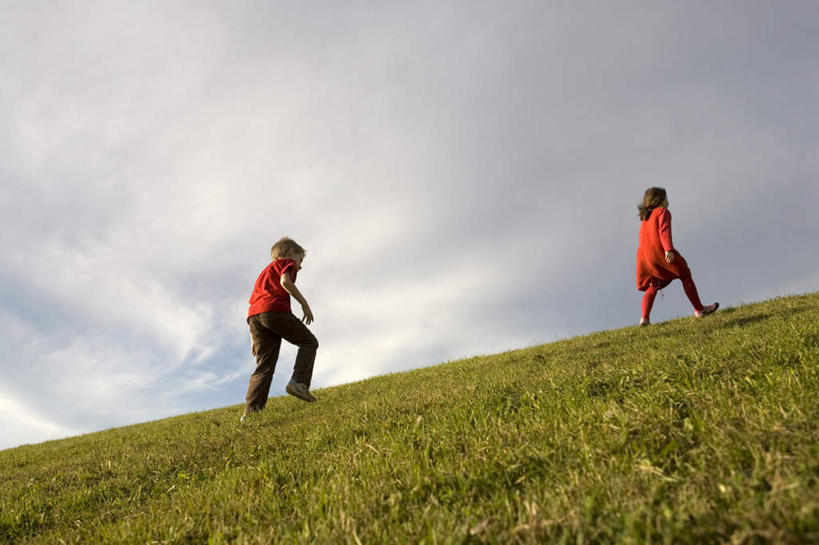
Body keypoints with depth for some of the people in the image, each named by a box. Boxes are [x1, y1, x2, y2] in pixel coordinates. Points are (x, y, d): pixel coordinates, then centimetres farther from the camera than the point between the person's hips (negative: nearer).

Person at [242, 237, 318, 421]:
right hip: (274, 309, -7)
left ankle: (251, 411, -11)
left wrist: (254, 339, 29)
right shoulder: (287, 262, 17)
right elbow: (285, 282, -8)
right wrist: (304, 303, -2)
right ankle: (298, 382, -13)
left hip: (253, 315, 7)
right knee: (309, 342, 7)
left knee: (264, 366, 3)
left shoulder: (266, 272, 39)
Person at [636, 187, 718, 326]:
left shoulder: (645, 218, 25)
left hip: (644, 255, 7)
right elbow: (664, 230, -14)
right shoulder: (663, 212, 2)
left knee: (653, 286, 14)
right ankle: (699, 310, 16)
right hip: (659, 251, -7)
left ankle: (645, 318, -3)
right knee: (685, 276, 10)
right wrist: (669, 249, -25)